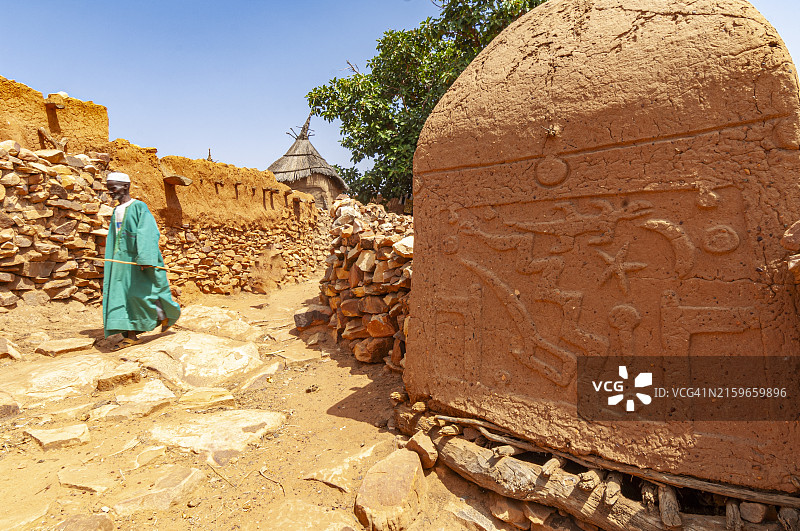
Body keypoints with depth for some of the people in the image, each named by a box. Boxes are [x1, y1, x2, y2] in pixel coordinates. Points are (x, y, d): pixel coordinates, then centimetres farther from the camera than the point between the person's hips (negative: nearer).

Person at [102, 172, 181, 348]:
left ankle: (168, 315, 21)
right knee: (121, 294, 1)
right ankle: (131, 335, 4)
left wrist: (145, 259, -25)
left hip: (138, 259, -7)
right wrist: (109, 263, 18)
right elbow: (113, 239, 18)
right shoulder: (116, 211, 15)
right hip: (121, 260, 7)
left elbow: (147, 234, -17)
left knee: (143, 291, -4)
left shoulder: (139, 207, -8)